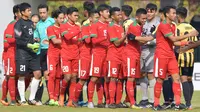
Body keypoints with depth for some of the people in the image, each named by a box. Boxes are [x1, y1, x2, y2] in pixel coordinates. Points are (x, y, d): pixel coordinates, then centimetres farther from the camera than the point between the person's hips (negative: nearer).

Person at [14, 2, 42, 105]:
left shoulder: (30, 23, 14)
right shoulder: (19, 24, -8)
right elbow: (18, 40, -13)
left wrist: (35, 45, 9)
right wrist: (30, 45, -18)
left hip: (32, 52, 7)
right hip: (22, 53, -7)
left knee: (37, 74, 0)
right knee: (22, 76, 0)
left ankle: (31, 98, 9)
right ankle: (22, 100, 7)